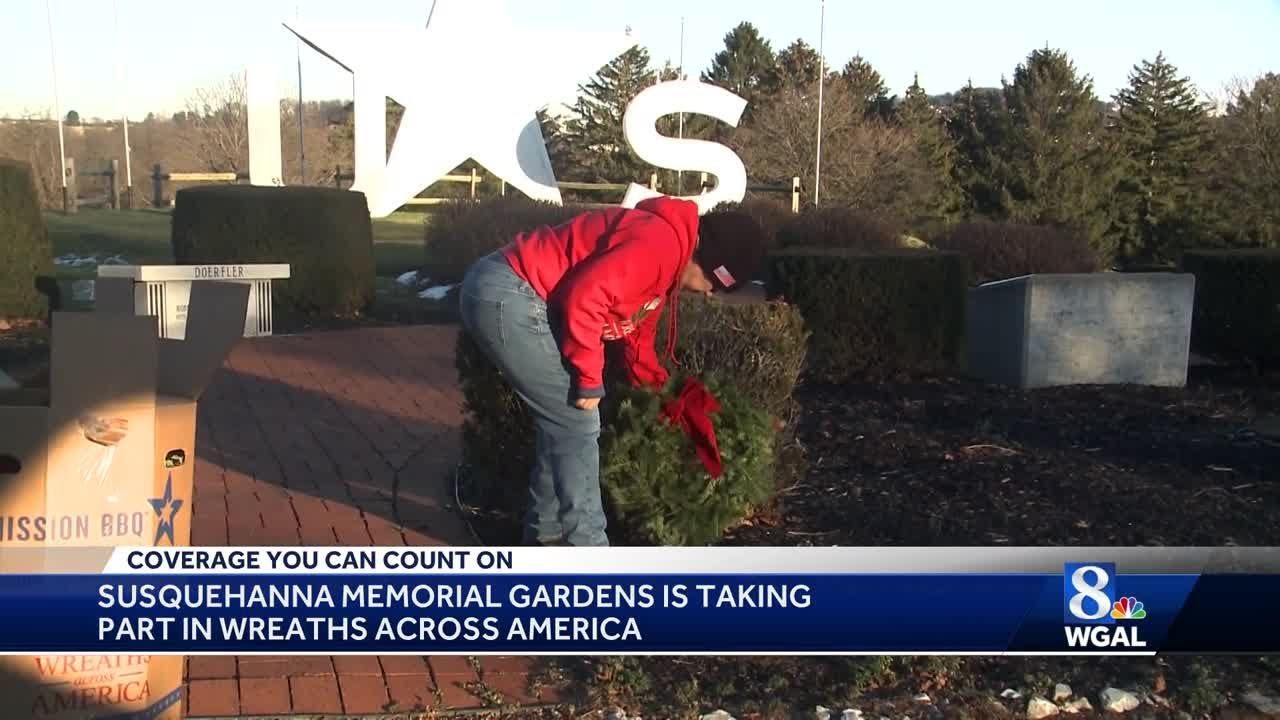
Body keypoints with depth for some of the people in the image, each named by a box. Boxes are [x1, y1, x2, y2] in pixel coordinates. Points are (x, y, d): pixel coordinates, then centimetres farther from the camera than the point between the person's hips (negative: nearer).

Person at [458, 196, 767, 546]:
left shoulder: (666, 260, 18)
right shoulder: (661, 244, -17)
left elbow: (637, 334, 28)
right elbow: (585, 297, -25)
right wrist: (590, 381, -16)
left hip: (504, 294, 11)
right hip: (508, 297, -11)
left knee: (563, 422, 18)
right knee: (578, 424, -4)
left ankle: (547, 535, 28)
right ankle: (586, 550, 5)